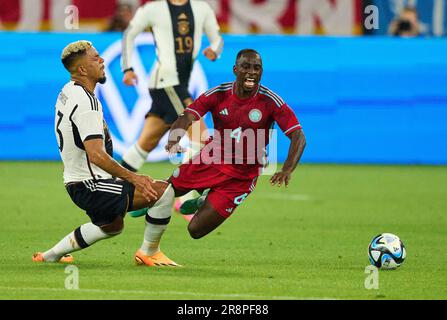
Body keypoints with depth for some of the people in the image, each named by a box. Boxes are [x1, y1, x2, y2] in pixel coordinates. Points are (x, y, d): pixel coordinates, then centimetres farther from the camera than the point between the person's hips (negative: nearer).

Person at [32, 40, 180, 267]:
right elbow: (96, 155, -31)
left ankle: (50, 255, 38)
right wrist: (133, 178, -27)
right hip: (90, 187, -11)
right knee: (163, 191, -17)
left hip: (76, 183, 11)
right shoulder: (86, 103, -22)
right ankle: (148, 252, -2)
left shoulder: (67, 93, 9)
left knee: (112, 226, 35)